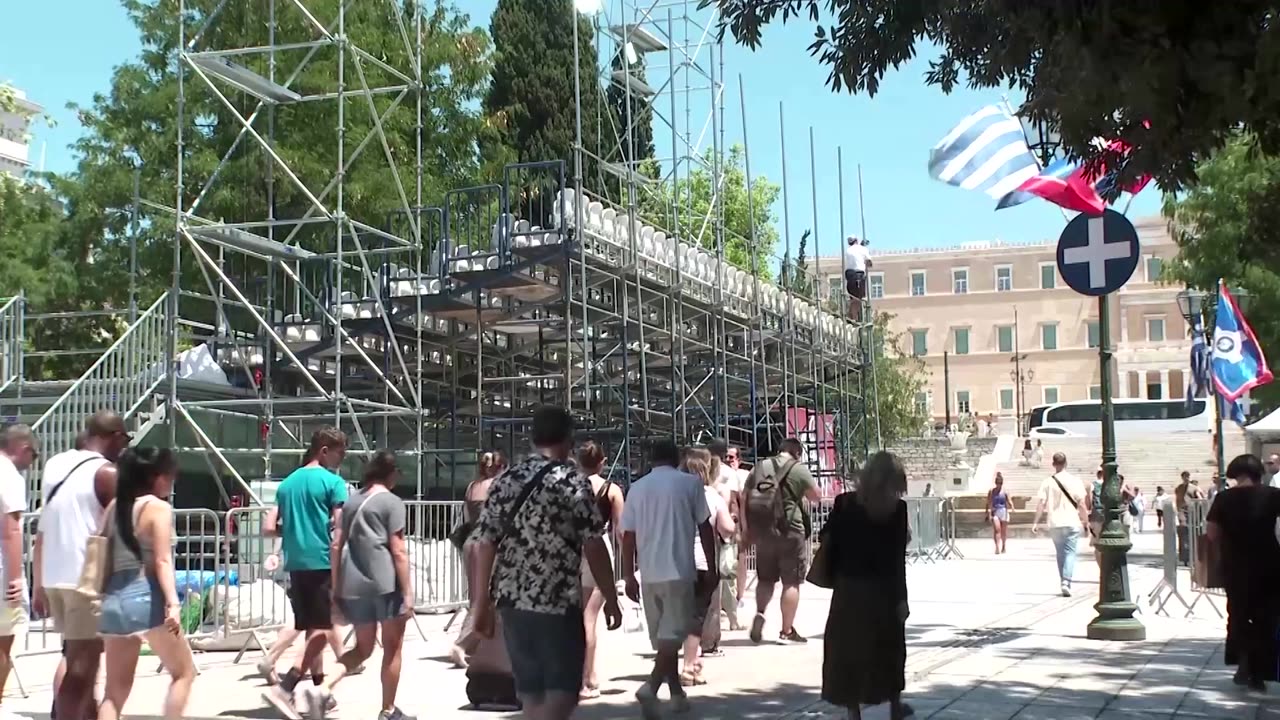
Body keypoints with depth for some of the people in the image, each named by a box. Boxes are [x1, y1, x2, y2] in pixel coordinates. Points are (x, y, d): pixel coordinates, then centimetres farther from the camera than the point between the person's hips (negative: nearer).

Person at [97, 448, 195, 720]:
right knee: (184, 672, 11)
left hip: (113, 600, 7)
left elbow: (103, 560, 16)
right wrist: (173, 603, -23)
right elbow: (162, 561, -16)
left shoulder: (114, 507, 15)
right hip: (145, 597, -7)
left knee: (116, 689, 9)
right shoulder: (159, 507, -5)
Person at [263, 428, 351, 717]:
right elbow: (340, 527, -13)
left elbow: (271, 528, 14)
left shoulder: (288, 482, 15)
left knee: (311, 628, 15)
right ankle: (284, 688, -18)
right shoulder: (333, 482, -5)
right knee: (323, 629, -5)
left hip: (296, 563, 7)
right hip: (323, 562, -7)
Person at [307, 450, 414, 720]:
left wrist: (336, 587, 16)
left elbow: (337, 546, 12)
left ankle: (323, 689, -4)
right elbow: (398, 551, -9)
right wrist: (408, 592, -7)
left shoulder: (351, 501, 14)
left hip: (353, 584, 6)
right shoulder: (392, 502, -4)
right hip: (385, 583, -6)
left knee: (362, 648, 16)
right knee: (392, 647, 9)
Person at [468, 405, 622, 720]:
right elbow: (594, 546, -10)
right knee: (562, 689, 1)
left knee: (532, 691, 15)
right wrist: (611, 598, -1)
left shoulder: (506, 480, 9)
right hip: (559, 602, -5)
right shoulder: (573, 481, -6)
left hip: (512, 601, 5)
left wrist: (481, 604, 8)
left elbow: (485, 544, 4)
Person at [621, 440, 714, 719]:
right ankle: (651, 686, -23)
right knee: (673, 634, -4)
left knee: (663, 635, 15)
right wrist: (711, 567, 8)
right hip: (679, 570, -4)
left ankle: (676, 692, 23)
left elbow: (628, 536, 6)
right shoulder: (689, 483, 0)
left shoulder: (637, 488, 7)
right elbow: (704, 527, 0)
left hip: (649, 573, 4)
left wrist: (629, 575, 13)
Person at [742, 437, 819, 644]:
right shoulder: (799, 470, -5)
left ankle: (760, 612, -5)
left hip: (762, 532, 4)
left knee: (766, 578, 18)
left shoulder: (759, 468, 9)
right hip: (790, 532, -4)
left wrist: (746, 527, 12)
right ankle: (787, 631, 4)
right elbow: (815, 496, 2)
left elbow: (743, 498, 8)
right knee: (791, 582, 3)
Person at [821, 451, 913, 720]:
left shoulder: (844, 503, -3)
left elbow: (828, 541, -2)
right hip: (883, 591, -1)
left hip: (849, 589, 1)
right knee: (888, 647, 18)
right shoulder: (896, 509, -9)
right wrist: (902, 598, -5)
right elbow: (898, 559, -9)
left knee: (850, 649, 8)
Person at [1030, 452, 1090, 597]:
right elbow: (1082, 504, -3)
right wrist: (1086, 520, 7)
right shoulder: (1075, 481, -3)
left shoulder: (1048, 482, 0)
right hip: (1072, 523, -2)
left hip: (1055, 524, 2)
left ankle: (1064, 581, 20)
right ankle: (1066, 581, -18)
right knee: (1070, 552, -2)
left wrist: (1036, 522, -2)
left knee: (1060, 554, 14)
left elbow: (1041, 503, -5)